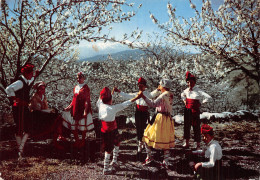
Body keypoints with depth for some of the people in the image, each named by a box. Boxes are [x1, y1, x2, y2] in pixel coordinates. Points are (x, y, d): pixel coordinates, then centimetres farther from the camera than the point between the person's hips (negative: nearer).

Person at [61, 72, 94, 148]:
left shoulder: (86, 88, -9)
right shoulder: (76, 87, 11)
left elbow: (87, 101, -13)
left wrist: (85, 111, -19)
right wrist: (69, 107, 8)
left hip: (82, 109, -6)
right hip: (75, 109, 7)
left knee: (83, 126, 5)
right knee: (73, 125, 9)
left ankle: (83, 141, 22)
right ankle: (77, 140, 26)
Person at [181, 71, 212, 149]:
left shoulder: (198, 91, -11)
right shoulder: (186, 90, 6)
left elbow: (208, 97, -17)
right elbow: (182, 95, 31)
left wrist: (200, 103, -9)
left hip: (195, 110, -5)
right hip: (187, 110, 5)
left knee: (196, 127, 0)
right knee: (186, 126, 11)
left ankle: (198, 144, 10)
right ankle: (187, 142, 24)